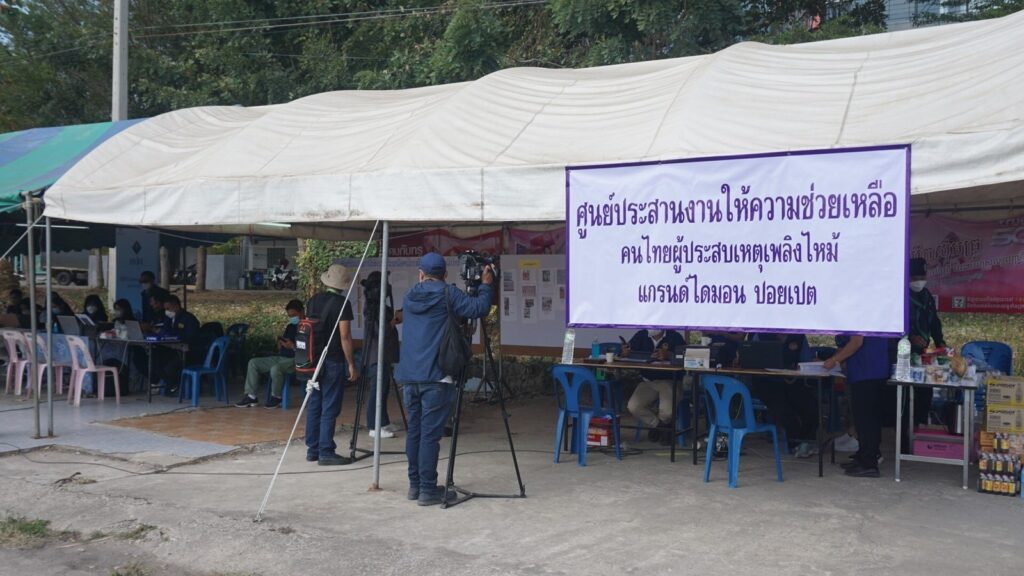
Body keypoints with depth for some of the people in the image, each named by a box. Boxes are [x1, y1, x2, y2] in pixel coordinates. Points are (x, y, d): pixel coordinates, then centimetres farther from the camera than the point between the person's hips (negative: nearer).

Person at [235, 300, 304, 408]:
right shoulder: (290, 326, 18)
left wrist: (293, 346, -27)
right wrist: (280, 343, 0)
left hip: (295, 360, -9)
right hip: (281, 358, 9)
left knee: (276, 368, -36)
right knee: (253, 363, 0)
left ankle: (276, 397, -11)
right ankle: (251, 396, -2)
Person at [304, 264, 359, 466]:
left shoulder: (313, 300, 8)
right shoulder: (342, 304, -12)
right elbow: (345, 337, -15)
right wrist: (352, 364, -9)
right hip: (333, 362, -7)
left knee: (314, 405, 12)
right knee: (330, 409, -3)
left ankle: (312, 450, 18)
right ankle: (326, 453, -2)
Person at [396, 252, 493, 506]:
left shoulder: (410, 296, 13)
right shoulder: (448, 294, -4)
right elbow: (479, 308, -13)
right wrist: (485, 285, 6)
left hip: (409, 376, 6)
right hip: (435, 377, -6)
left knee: (414, 431, 12)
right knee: (430, 434, -5)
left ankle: (415, 485, 18)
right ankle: (428, 490, -3)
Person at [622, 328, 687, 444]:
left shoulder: (675, 337, -5)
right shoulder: (641, 335, 5)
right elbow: (628, 353, -2)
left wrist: (668, 355, -36)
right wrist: (625, 352, -27)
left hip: (669, 381, -3)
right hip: (647, 382, 3)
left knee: (667, 411, -27)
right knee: (633, 406, -21)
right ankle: (658, 425, 7)